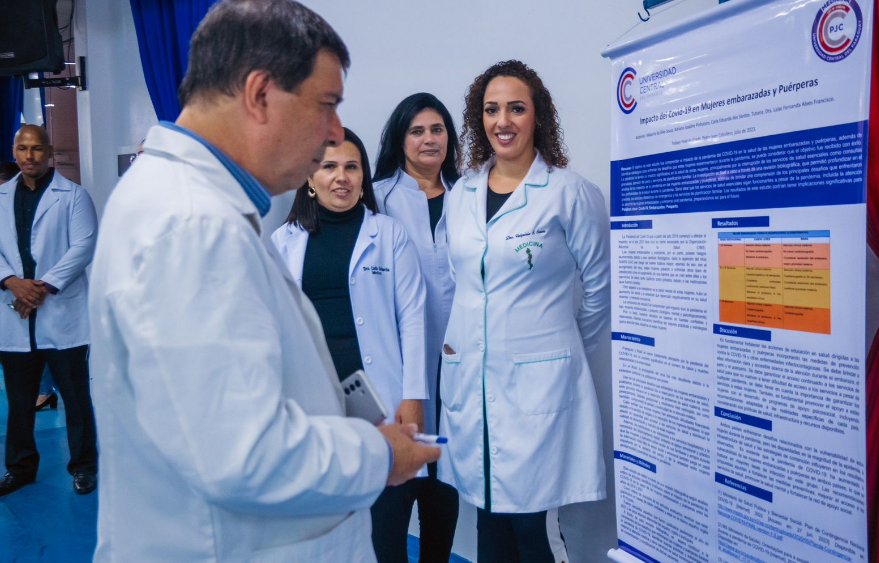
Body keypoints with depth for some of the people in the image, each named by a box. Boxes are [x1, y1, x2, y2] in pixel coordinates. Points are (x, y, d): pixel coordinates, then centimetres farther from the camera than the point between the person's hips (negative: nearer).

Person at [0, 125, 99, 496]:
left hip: (62, 313, -4)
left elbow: (83, 246, -9)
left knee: (75, 396, 4)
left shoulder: (73, 195, 0)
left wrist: (45, 286, -15)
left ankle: (83, 465, 19)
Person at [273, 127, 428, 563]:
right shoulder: (286, 240, 9)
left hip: (377, 394, -2)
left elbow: (411, 318, 0)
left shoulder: (389, 235, 3)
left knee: (388, 526, 3)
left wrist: (413, 396, -5)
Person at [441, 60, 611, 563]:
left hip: (538, 385, -4)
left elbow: (599, 287, 2)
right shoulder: (461, 195, 10)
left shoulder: (571, 194, -6)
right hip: (469, 383, 5)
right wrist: (460, 340, 14)